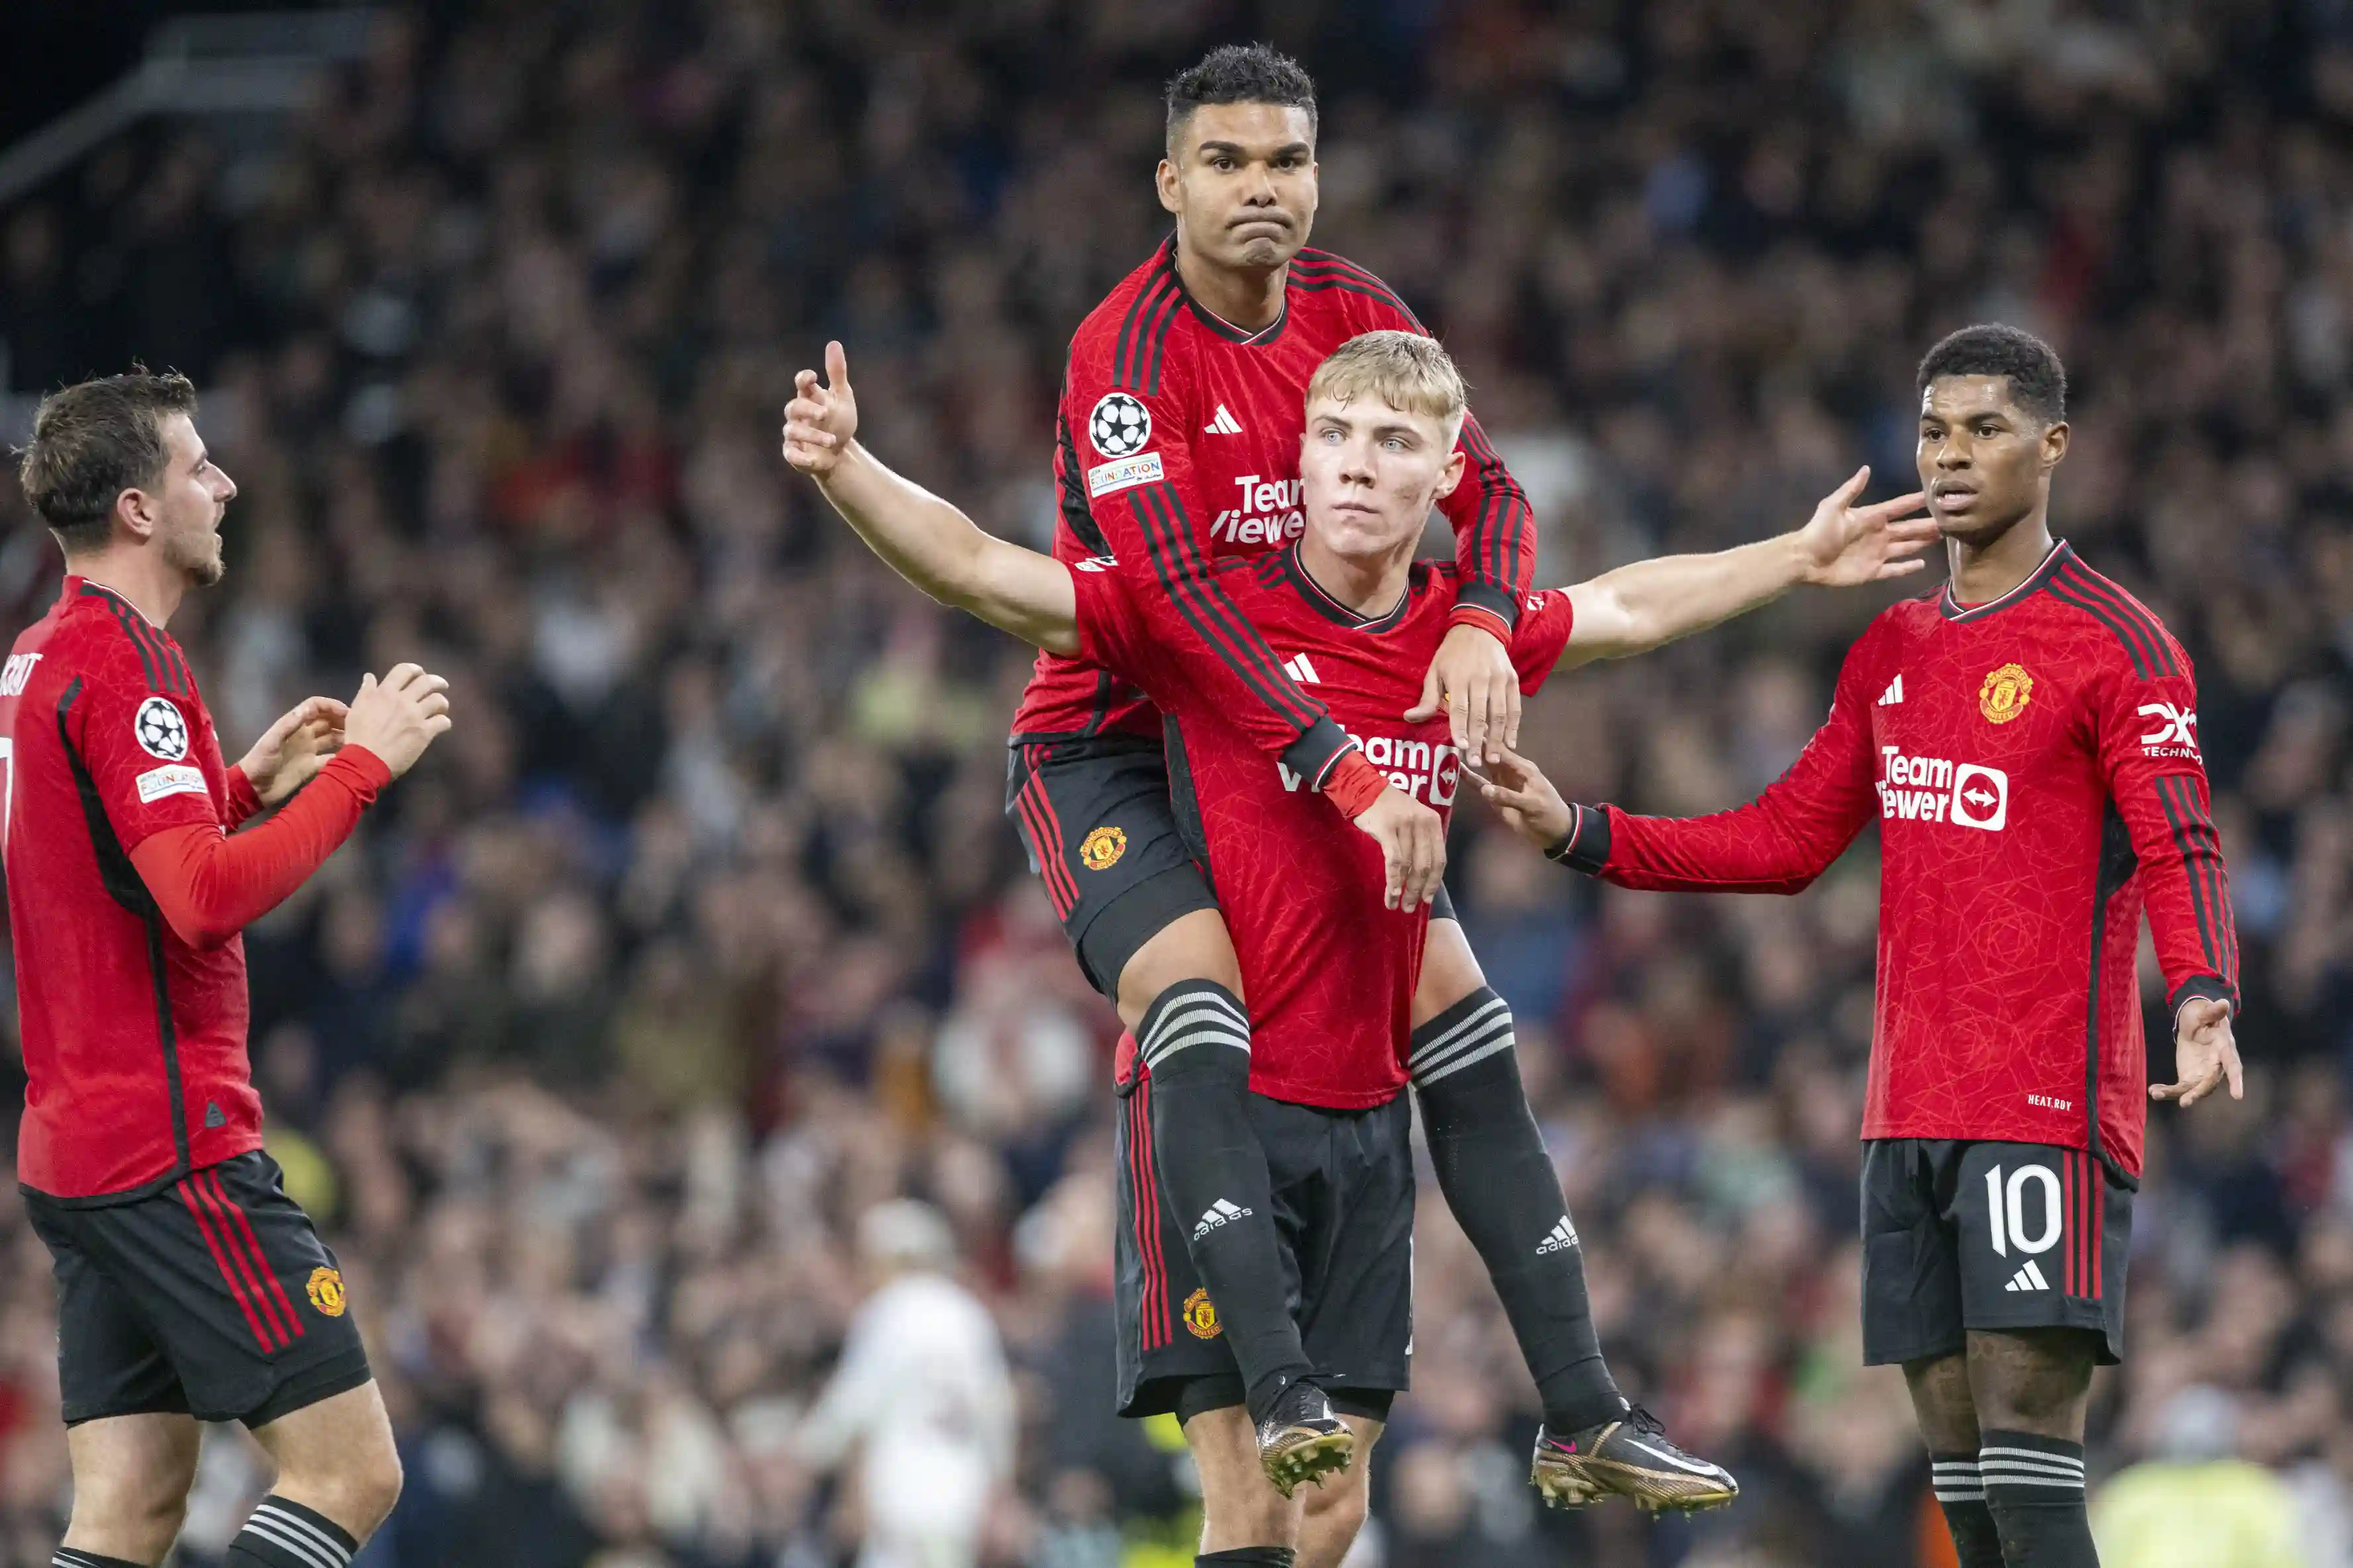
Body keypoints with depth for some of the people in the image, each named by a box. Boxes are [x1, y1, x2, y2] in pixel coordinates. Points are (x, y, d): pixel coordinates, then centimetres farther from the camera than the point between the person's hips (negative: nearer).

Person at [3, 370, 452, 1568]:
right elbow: (206, 899, -24)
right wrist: (361, 763, -17)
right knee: (350, 1471, -8)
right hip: (172, 1152, -10)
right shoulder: (124, 663, -14)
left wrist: (252, 783, 22)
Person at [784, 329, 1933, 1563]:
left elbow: (1630, 607, 26)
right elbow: (975, 571, -13)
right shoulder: (1211, 615, -8)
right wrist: (844, 467, -29)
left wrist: (1803, 559, 37)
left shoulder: (1468, 636, 6)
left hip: (1367, 1116, 5)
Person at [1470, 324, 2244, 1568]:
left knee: (2023, 1420, -15)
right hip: (1908, 1111, 7)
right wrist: (1581, 834, 13)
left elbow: (2179, 850, -14)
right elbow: (1786, 842, 21)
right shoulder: (1891, 651, 17)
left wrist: (2201, 999, -32)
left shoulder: (2116, 645, -5)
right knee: (1957, 1446, 5)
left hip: (2048, 1109, -7)